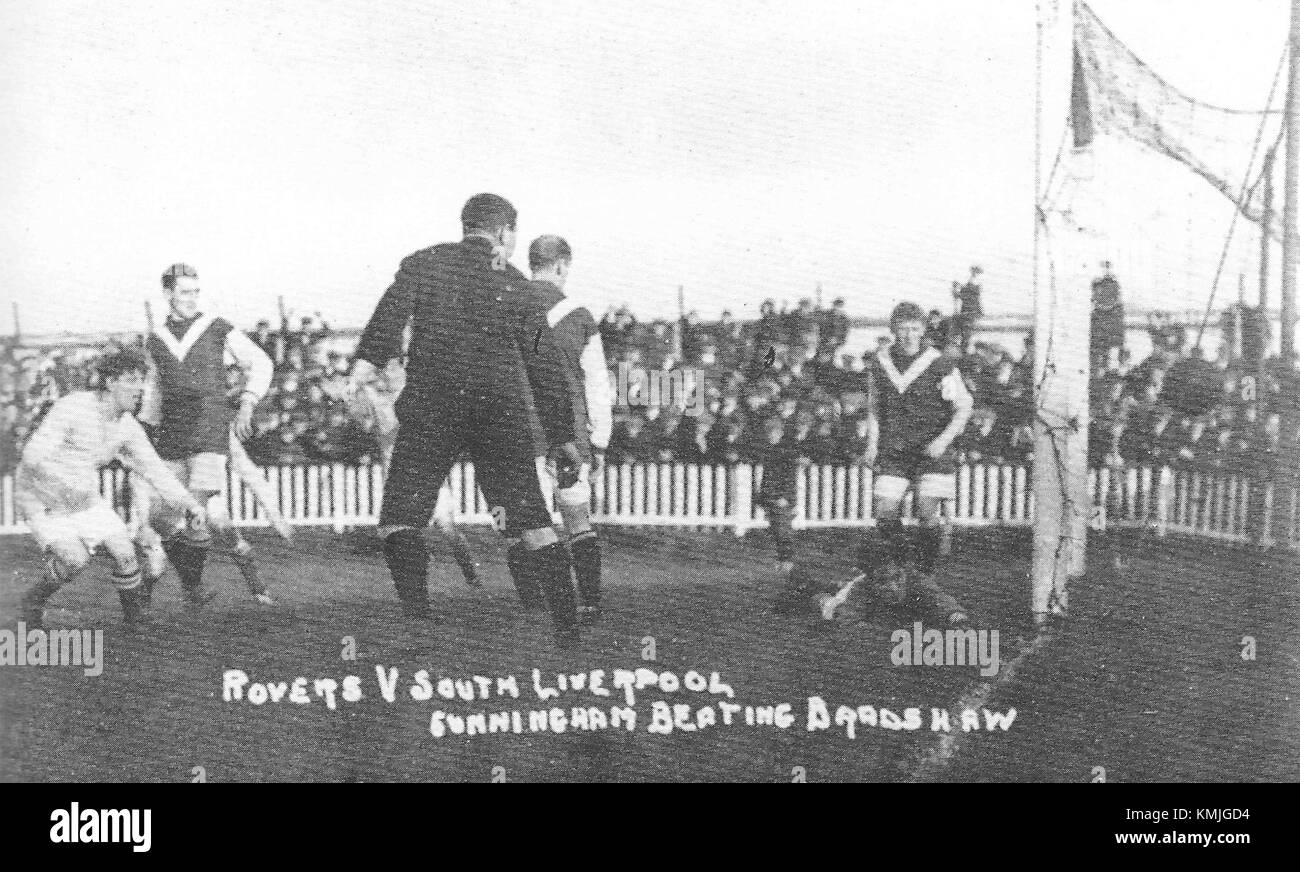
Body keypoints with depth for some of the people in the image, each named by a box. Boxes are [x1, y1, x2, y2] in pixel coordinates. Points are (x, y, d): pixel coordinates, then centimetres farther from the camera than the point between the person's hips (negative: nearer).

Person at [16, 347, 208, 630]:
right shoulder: (73, 408, -24)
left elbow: (155, 470, 1)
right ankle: (34, 601, 3)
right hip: (41, 500, -6)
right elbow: (34, 455, -30)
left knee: (124, 552, -9)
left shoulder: (128, 427, -4)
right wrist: (65, 486, -45)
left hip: (84, 497, 6)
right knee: (74, 558, -24)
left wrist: (190, 506, -10)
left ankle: (138, 619, 10)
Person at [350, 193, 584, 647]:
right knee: (532, 522, 8)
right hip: (502, 412, 2)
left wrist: (367, 359, -22)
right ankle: (568, 627, 6)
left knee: (399, 519, 3)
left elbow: (393, 308, -10)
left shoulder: (425, 263, 11)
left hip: (431, 407, -2)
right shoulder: (516, 284, 14)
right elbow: (546, 366, 15)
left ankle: (417, 608, -17)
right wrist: (562, 436, 20)